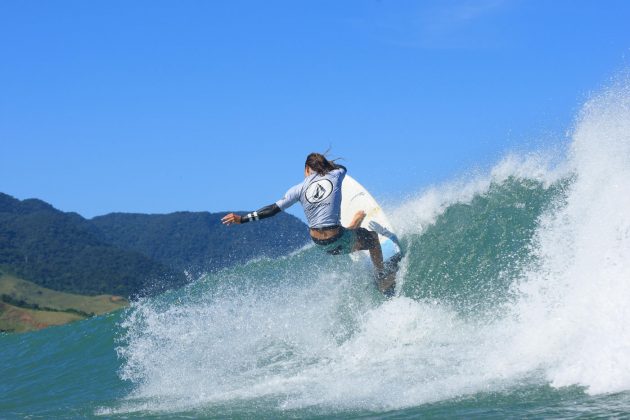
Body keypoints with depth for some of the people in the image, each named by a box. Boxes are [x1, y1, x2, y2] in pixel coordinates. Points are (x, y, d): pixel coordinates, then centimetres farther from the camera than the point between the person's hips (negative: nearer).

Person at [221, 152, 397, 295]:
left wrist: (242, 219, -1)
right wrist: (325, 163, 42)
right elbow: (341, 167, 22)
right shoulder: (335, 176, -5)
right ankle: (383, 278, 37)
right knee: (372, 237, 29)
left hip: (318, 242, 4)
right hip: (337, 241, -4)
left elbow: (274, 209, -6)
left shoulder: (300, 189, -3)